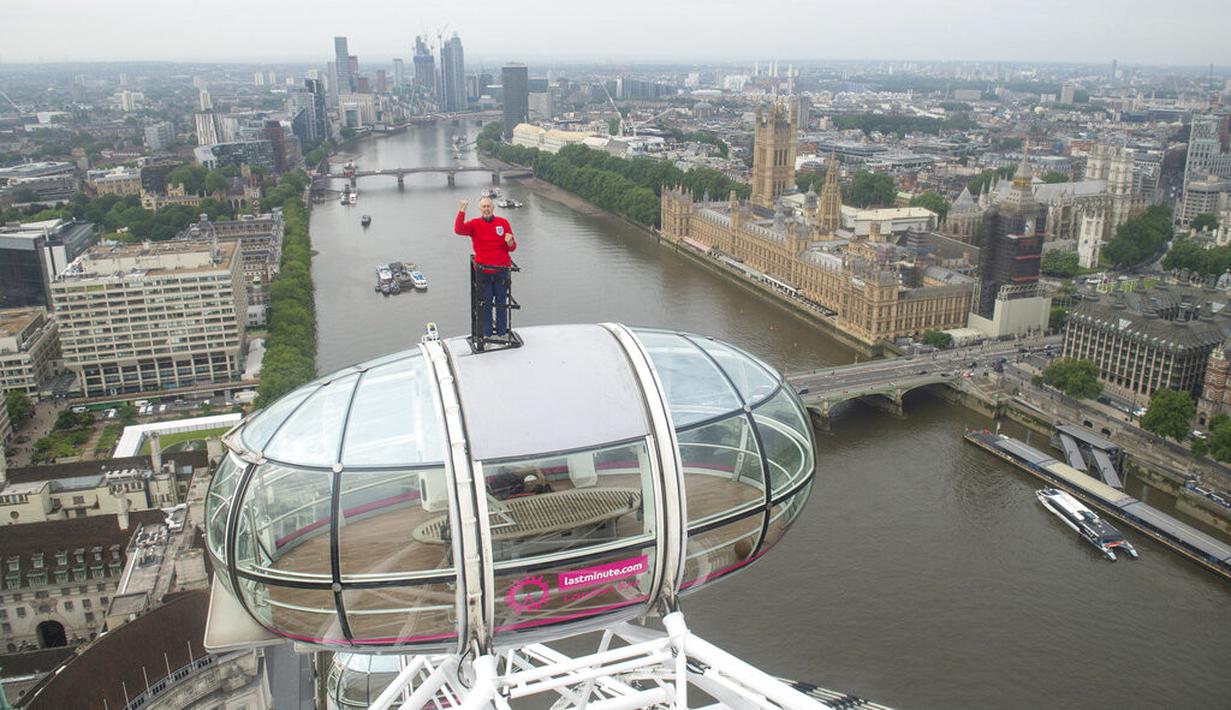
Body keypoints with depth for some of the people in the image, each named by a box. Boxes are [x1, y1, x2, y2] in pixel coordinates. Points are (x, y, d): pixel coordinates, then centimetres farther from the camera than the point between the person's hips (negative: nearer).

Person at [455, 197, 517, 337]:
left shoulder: (503, 223, 4)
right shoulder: (475, 224, 1)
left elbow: (512, 248, 7)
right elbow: (459, 230, -19)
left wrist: (509, 242, -16)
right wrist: (462, 211, -25)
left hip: (501, 271, 1)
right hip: (483, 271, -1)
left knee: (502, 303, 7)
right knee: (485, 304, 4)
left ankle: (502, 333, 18)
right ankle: (486, 334, 13)